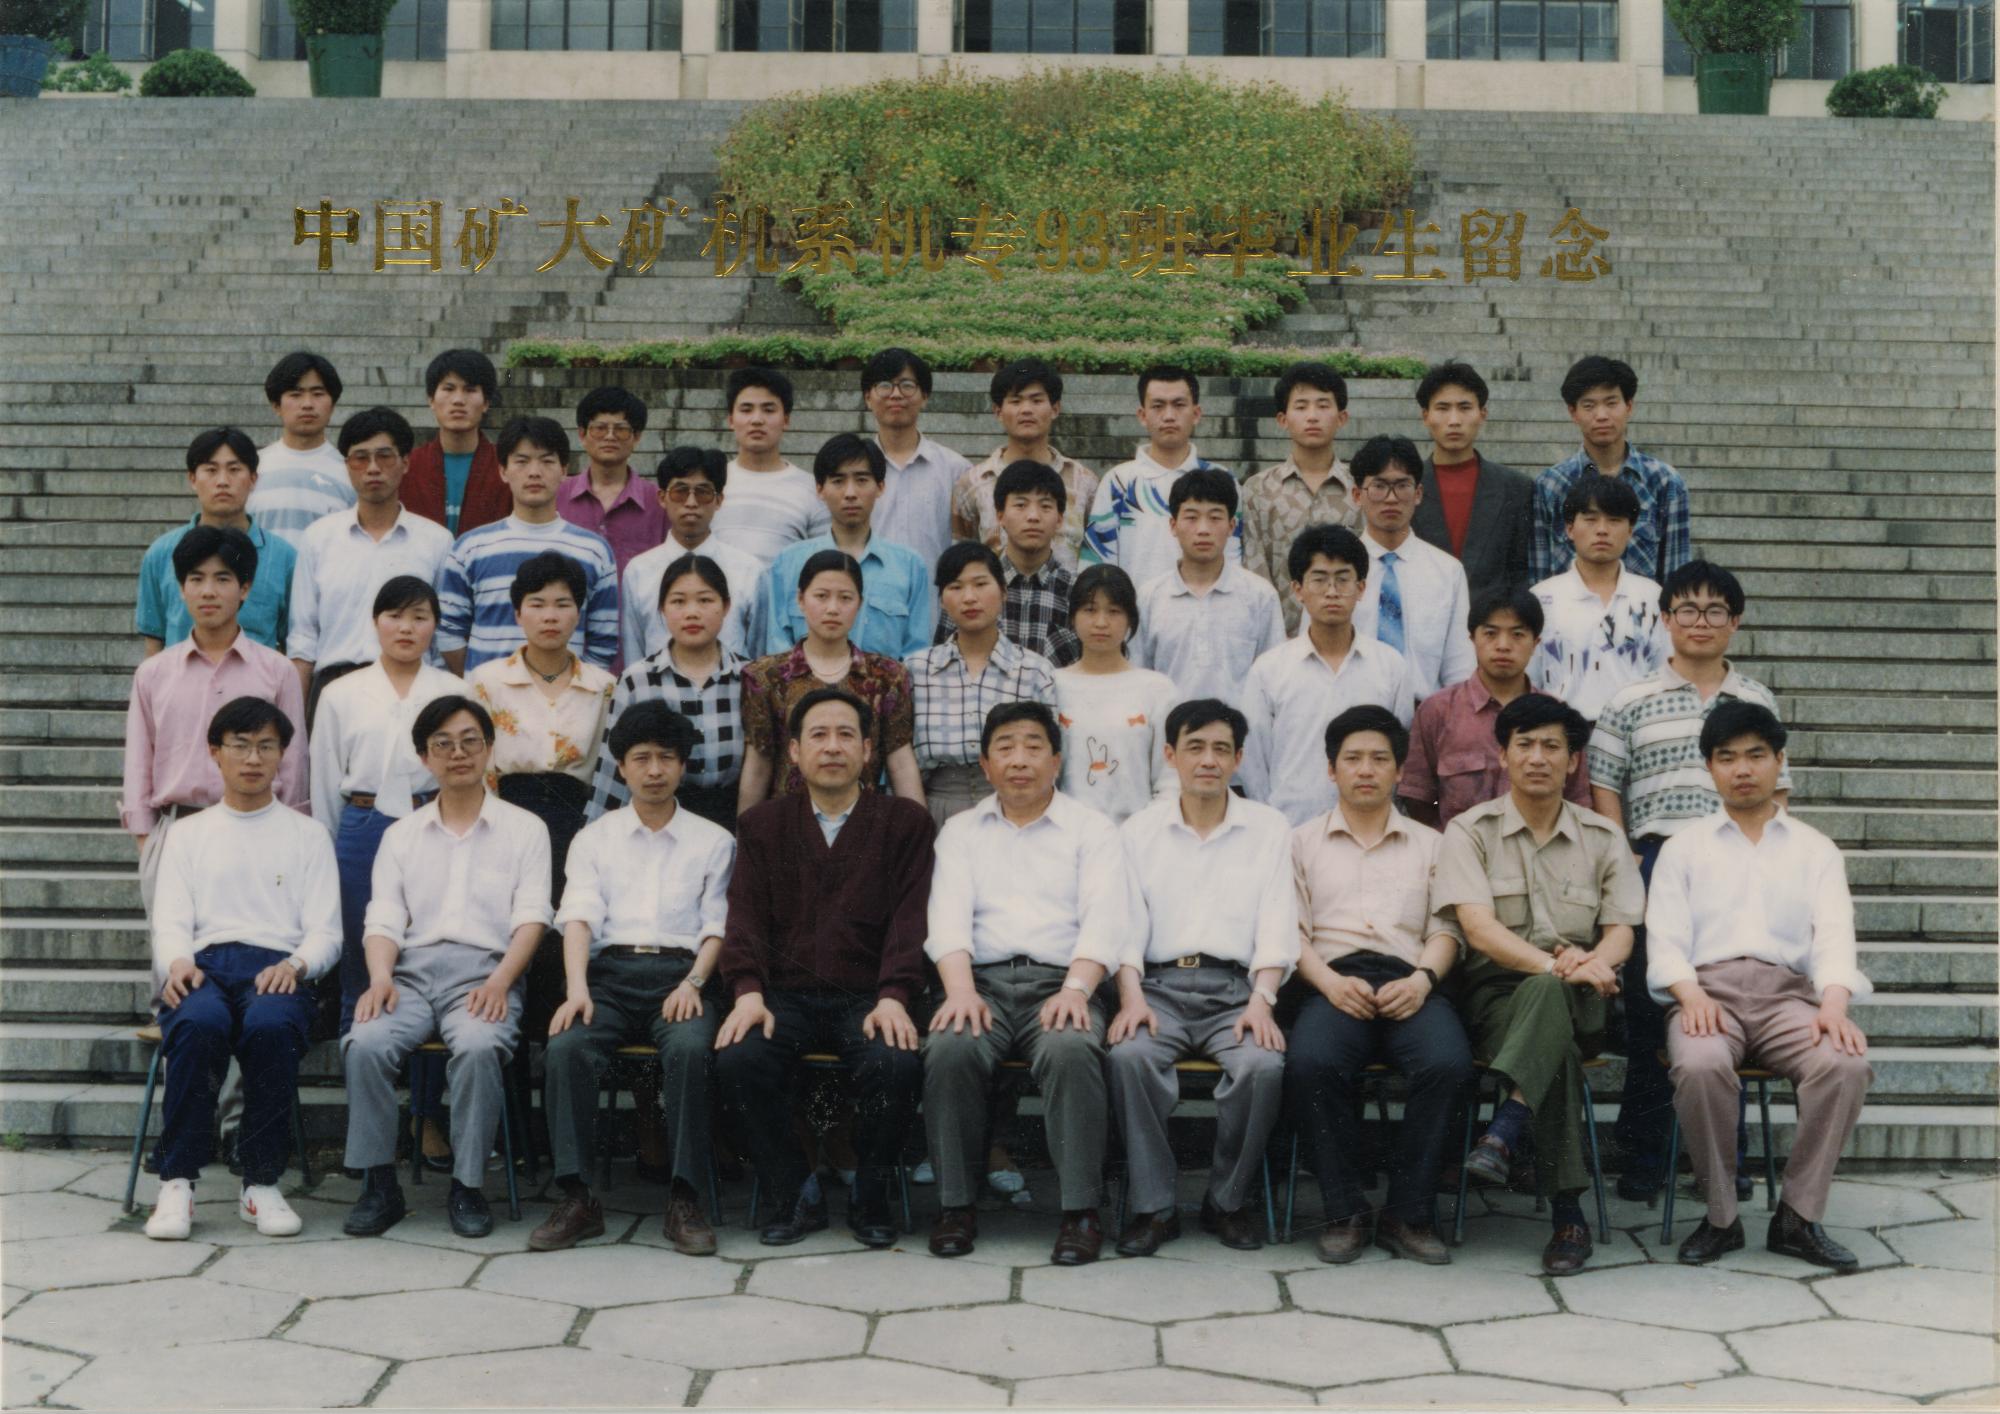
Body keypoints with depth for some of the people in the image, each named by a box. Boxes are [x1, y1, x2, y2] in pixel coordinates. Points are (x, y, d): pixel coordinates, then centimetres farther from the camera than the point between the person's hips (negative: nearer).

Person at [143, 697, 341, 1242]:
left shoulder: (306, 836, 21)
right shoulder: (189, 835, 24)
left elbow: (326, 931, 11)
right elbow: (170, 921, 11)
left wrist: (295, 964, -13)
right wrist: (177, 961, -13)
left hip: (276, 968, 0)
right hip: (203, 965, 1)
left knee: (271, 1024, -38)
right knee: (198, 1022, -37)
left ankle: (261, 1184, -26)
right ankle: (177, 1183, -28)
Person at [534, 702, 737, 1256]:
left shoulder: (712, 840, 17)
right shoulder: (595, 838, 18)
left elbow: (717, 927, 8)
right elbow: (579, 917, 4)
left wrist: (692, 983, -11)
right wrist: (577, 989, -13)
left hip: (680, 972, -1)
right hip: (610, 971, 1)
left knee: (690, 1049, -34)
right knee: (566, 1046, -30)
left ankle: (684, 1200, -30)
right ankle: (576, 1198, -28)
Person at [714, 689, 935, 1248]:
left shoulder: (905, 822, 11)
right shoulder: (761, 825, 16)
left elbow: (909, 918, -1)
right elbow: (746, 914, 4)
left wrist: (893, 998, -16)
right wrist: (748, 992, -14)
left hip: (868, 996, -1)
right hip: (786, 996, 1)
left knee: (897, 1065, -32)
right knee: (738, 1060, -29)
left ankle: (870, 1197, -5)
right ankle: (797, 1196, -9)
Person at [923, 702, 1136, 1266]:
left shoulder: (1091, 830, 14)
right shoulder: (962, 832, 21)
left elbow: (1104, 919, 0)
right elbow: (949, 917, 6)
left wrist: (1075, 990, -18)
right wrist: (961, 991, -13)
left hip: (1060, 981, -1)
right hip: (984, 981, 2)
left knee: (1071, 1050, -34)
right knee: (950, 1050, -31)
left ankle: (1080, 1212, -27)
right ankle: (957, 1206, -18)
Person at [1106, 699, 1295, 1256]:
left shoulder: (1270, 830, 13)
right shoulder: (1139, 831, 14)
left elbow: (1277, 928, 4)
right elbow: (1125, 924, 5)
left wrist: (1261, 1000, -12)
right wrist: (1131, 997, -13)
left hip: (1236, 985, 0)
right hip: (1160, 984, 0)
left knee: (1262, 1064, -31)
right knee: (1129, 1055, -32)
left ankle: (1229, 1202, -9)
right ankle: (1152, 1206, -19)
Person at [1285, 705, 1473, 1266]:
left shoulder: (1430, 844, 24)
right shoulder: (1303, 843, 21)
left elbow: (1445, 929, 13)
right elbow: (1292, 931, 9)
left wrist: (1422, 979, -8)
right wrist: (1329, 982, -10)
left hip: (1409, 983, 1)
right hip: (1334, 982, -1)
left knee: (1447, 1062, -33)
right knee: (1309, 1062, -35)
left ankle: (1407, 1213, -20)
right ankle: (1344, 1212, -21)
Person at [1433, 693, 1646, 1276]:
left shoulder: (1601, 838, 15)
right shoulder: (1470, 831, 5)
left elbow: (1621, 930, 6)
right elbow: (1478, 928, -10)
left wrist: (1588, 962, -20)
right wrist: (1554, 964, -27)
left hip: (1577, 1000, 1)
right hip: (1496, 992, -1)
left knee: (1548, 996, -39)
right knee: (1558, 1048, -38)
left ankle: (1503, 1132, -49)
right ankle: (1568, 1215, -41)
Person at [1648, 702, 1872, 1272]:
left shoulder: (1815, 849, 19)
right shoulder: (1683, 848, 18)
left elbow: (1834, 932, 4)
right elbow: (1665, 938, 6)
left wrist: (1834, 1002, -18)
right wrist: (1691, 993, -16)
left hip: (1789, 994, 1)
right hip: (1708, 991, -1)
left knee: (1846, 1064, -32)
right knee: (1700, 1066, -36)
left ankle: (1799, 1216, -17)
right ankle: (1721, 1216, -17)